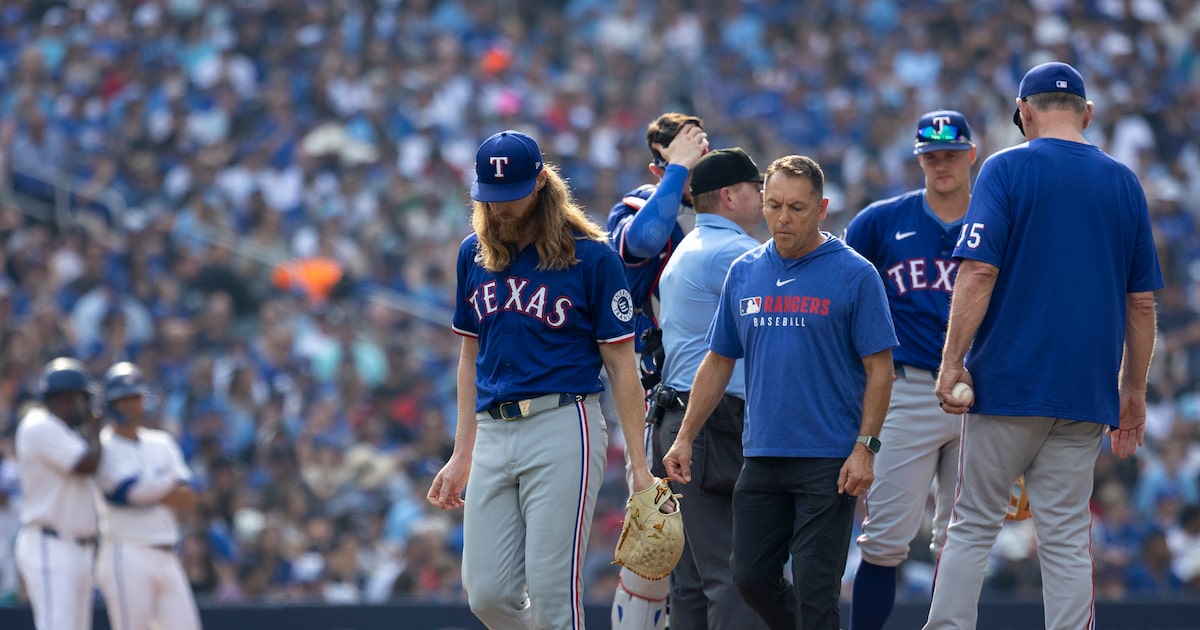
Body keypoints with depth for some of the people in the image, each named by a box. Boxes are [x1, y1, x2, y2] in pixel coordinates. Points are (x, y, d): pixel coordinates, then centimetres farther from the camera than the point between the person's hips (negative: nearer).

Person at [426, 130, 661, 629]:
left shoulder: (591, 257, -3)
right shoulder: (474, 255, 13)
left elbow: (621, 364, -3)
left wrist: (639, 465, -7)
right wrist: (463, 454, 17)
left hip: (562, 430, -5)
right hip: (493, 434, 6)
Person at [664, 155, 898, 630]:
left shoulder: (854, 275, -6)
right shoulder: (744, 273, 9)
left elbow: (879, 368, -6)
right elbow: (718, 363, 15)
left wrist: (864, 448, -14)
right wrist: (684, 439, 9)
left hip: (828, 463, -5)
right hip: (762, 459, 5)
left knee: (813, 587, -5)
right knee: (751, 577, 7)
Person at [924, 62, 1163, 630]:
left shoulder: (1006, 169, -2)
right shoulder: (1124, 182, 10)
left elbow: (978, 271, -12)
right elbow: (1142, 302, 11)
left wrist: (952, 362, -10)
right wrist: (1132, 392, 18)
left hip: (1009, 383, -3)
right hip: (1087, 392, 3)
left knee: (973, 525, 3)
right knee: (1067, 537, 4)